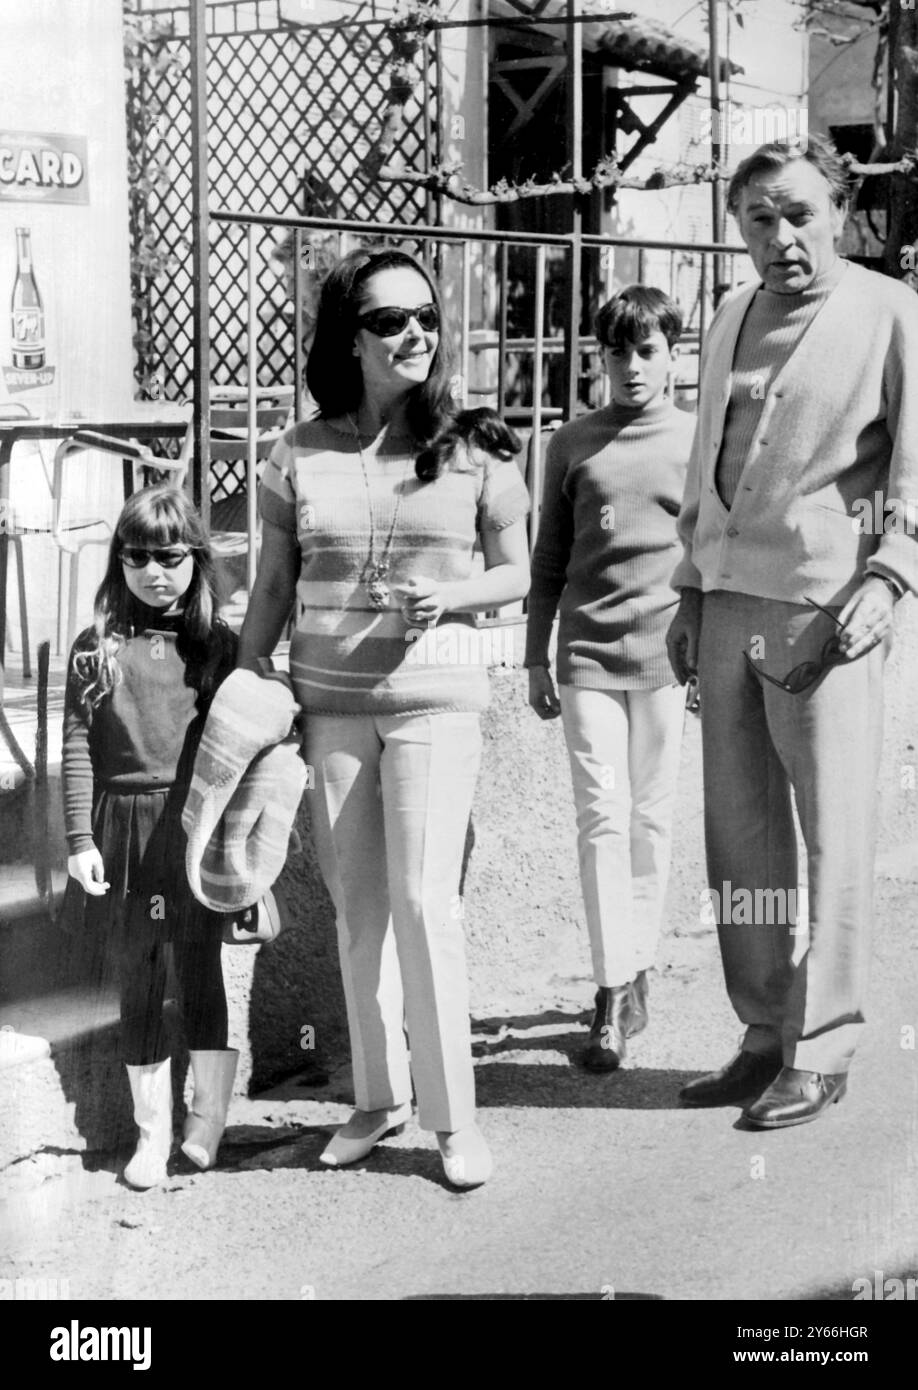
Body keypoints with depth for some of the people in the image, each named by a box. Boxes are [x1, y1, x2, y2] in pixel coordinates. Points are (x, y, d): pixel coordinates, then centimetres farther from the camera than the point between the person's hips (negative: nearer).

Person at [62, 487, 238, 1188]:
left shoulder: (219, 645, 3)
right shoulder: (96, 648, 3)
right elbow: (77, 748, 1)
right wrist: (80, 839, -4)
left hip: (199, 825, -1)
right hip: (123, 830, 1)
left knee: (202, 975, 3)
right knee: (139, 984, 8)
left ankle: (209, 1123, 18)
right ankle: (153, 1132, 18)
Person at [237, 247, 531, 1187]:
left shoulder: (475, 451, -1)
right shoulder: (300, 456, 3)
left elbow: (516, 572, 8)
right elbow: (272, 589, 10)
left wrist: (454, 594, -12)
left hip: (433, 696, -2)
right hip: (327, 700, 3)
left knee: (423, 899, -8)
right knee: (356, 905, 10)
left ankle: (453, 1115, 5)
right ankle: (378, 1095, 25)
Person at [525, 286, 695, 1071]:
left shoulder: (698, 441, 4)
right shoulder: (572, 445, 7)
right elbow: (548, 560, 11)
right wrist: (536, 659, 9)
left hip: (667, 656, 0)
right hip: (587, 656, 0)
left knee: (650, 819, 8)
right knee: (601, 816, -5)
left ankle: (636, 969, 21)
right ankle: (613, 992, -5)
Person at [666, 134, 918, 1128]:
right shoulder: (730, 321, 17)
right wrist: (691, 592, 19)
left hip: (821, 610, -6)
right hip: (729, 604, 6)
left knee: (834, 840, -1)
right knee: (739, 834, 8)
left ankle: (820, 1053, 8)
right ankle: (764, 1035, 19)